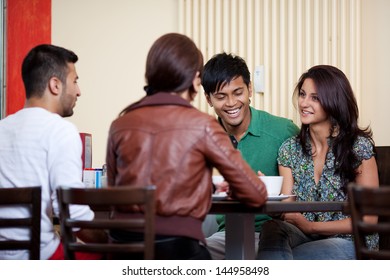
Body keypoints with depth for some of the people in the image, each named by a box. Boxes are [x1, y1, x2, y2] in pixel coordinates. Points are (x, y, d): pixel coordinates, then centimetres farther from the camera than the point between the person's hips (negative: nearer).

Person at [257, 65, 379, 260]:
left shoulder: (359, 147, -4)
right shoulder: (289, 149, 9)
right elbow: (286, 210, 1)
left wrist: (310, 226, -13)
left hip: (349, 242, -4)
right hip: (303, 236, 4)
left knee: (276, 259, -32)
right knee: (272, 228, -32)